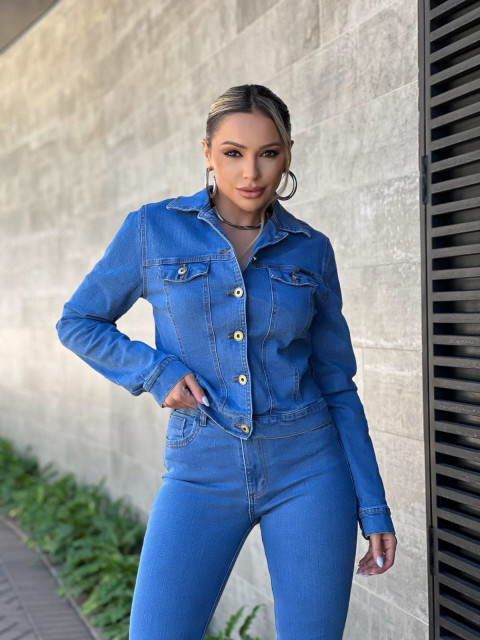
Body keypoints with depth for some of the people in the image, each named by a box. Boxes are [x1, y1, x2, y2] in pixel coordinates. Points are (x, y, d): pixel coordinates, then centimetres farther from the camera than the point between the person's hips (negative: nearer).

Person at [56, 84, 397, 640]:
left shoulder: (311, 251, 4)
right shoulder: (152, 229, -1)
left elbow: (336, 382, 8)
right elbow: (78, 323, 9)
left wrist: (374, 508, 5)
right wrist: (155, 372, -9)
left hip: (307, 469, 1)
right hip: (203, 474, -1)